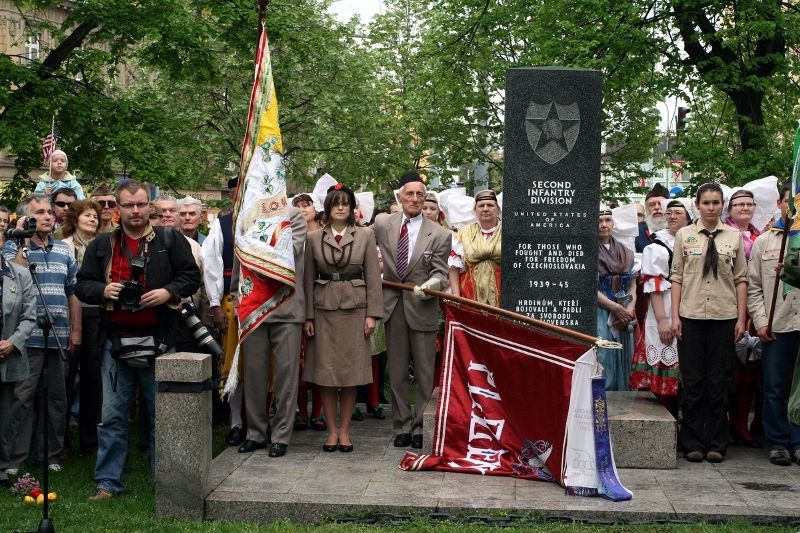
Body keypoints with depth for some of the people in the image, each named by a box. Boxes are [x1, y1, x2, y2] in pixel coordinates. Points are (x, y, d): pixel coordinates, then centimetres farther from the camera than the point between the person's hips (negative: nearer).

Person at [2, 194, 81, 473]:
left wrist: (76, 330, 9)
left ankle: (50, 454, 19)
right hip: (28, 335, -5)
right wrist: (24, 243, -14)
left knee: (57, 397, 9)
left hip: (59, 336, 5)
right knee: (23, 396, -4)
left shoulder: (64, 249, 14)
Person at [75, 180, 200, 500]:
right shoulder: (101, 245, 9)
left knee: (161, 414, 8)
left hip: (159, 342, -1)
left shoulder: (170, 241, 3)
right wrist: (102, 290, -12)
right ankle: (108, 482, 15)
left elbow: (191, 277, 3)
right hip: (117, 342, 2)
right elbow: (83, 285, 9)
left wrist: (169, 292, -14)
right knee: (112, 416, 5)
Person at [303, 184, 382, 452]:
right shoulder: (313, 238, 6)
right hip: (323, 308, 1)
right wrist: (308, 316, 0)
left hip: (354, 308, 0)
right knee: (325, 371, 2)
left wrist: (372, 313, -4)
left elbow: (373, 277, 2)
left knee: (351, 370, 2)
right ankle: (332, 430, 12)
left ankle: (345, 430, 13)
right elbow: (309, 279, 6)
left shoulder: (365, 236, 4)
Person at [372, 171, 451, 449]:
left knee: (425, 373, 3)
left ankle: (420, 426, 15)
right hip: (393, 305, 2)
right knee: (397, 372, 10)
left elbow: (440, 273, -4)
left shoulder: (440, 234, -4)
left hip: (423, 307, -2)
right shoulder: (382, 224, 2)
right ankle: (402, 427, 20)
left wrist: (431, 284, -25)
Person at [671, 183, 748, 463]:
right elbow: (677, 277, 4)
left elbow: (740, 279, 6)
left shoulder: (734, 236, 6)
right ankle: (693, 443, 12)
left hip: (724, 316, 0)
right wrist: (675, 315, -2)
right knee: (692, 381, 4)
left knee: (719, 381, 4)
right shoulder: (684, 235, 5)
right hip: (691, 316, 0)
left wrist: (741, 318, 0)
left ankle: (716, 444, 13)